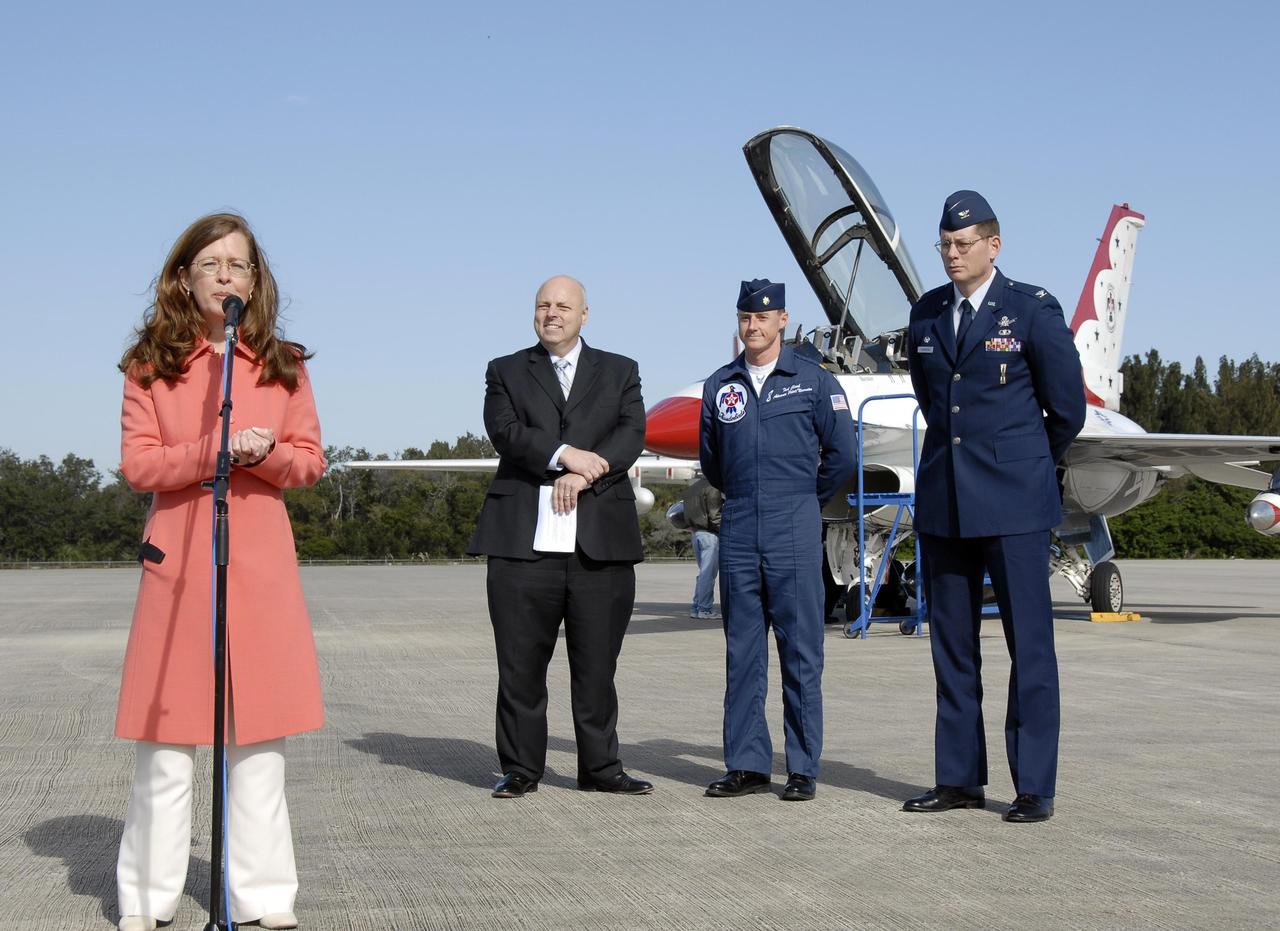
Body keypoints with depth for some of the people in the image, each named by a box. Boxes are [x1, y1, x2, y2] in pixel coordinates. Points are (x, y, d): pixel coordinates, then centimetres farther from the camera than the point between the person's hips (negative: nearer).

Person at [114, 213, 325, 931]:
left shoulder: (284, 364, 8)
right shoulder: (152, 364, 3)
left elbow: (311, 460, 8)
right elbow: (137, 463, -4)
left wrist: (264, 454, -13)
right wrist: (218, 449, -17)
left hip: (261, 556, 2)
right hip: (178, 555, -1)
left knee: (260, 732, 4)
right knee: (169, 734, 1)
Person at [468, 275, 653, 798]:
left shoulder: (619, 372, 16)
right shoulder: (506, 372, 14)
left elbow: (631, 436, 0)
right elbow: (505, 431, -4)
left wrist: (583, 474, -14)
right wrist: (565, 455, -16)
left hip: (601, 540, 1)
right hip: (523, 540, 0)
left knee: (597, 664, 4)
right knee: (520, 663, 2)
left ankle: (601, 768, 14)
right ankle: (520, 768, 12)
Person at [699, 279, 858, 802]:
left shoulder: (815, 381, 2)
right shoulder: (719, 387, 11)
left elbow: (842, 456, 4)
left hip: (795, 533, -3)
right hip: (738, 533, 3)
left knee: (801, 654, -1)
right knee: (742, 654, 5)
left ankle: (803, 770, 5)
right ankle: (747, 765, 11)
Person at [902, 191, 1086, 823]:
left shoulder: (1033, 309, -4)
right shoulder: (926, 315, 10)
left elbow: (1068, 408, 3)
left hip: (1013, 504, -5)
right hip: (943, 502, 5)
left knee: (1029, 645, -3)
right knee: (951, 646, 8)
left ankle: (1034, 787, 3)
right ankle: (959, 779, 15)